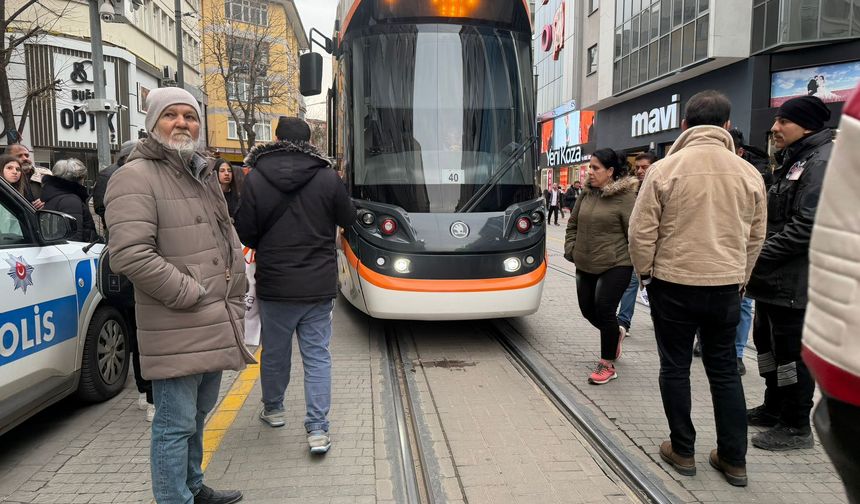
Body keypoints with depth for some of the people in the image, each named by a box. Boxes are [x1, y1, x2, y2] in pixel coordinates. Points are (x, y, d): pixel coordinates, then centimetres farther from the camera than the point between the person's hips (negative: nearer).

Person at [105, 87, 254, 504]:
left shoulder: (202, 174, 17)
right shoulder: (136, 178, -12)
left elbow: (227, 239, 23)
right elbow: (129, 255, -23)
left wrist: (234, 299, 12)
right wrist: (190, 294, -17)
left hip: (214, 325, 9)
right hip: (177, 331, -9)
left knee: (198, 415, 22)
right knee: (175, 425, 0)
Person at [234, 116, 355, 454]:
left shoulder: (255, 179, -8)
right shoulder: (328, 178, -7)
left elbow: (245, 234, -5)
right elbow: (348, 219, 4)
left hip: (274, 285, 0)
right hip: (319, 286, 0)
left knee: (274, 351, 18)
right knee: (317, 355, 6)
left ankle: (272, 409, 38)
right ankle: (318, 429, 4)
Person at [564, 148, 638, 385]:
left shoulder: (625, 197, -13)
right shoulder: (587, 195, 7)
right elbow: (573, 224, 18)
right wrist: (570, 248, 7)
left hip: (615, 266, -7)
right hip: (585, 265, 7)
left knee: (604, 310, -7)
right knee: (588, 310, 13)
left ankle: (607, 364, 10)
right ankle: (615, 333, 44)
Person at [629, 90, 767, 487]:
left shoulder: (664, 169, -10)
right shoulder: (748, 174, 1)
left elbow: (641, 231, -9)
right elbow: (756, 236, 9)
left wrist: (645, 273, 6)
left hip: (673, 284, -3)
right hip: (726, 287, 3)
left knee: (675, 368, 10)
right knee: (724, 370, 14)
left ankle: (682, 451, 20)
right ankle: (733, 459, 21)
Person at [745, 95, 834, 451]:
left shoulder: (821, 163, -15)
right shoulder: (794, 161, 17)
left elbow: (805, 228, -23)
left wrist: (758, 257, -18)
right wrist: (757, 259, 10)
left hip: (794, 282, -10)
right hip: (774, 278, 10)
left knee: (791, 350, 1)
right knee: (767, 342, 19)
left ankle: (796, 427, 15)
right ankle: (774, 408, 35)